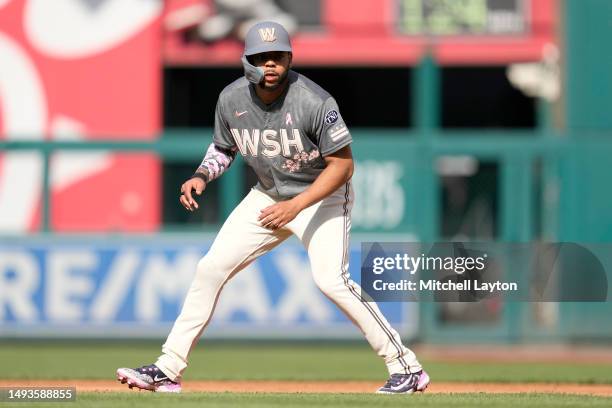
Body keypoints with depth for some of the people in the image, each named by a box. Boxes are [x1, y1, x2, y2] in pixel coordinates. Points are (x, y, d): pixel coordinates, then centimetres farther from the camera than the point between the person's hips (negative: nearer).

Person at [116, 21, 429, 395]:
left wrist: (295, 206, -31)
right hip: (267, 195, 6)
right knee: (211, 267, 0)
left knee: (331, 280, -24)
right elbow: (223, 148, 9)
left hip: (321, 195, -6)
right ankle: (168, 370, 7)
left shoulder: (314, 102, -28)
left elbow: (343, 164, -23)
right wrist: (202, 176, -11)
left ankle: (406, 367, -15)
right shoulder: (232, 99, -11)